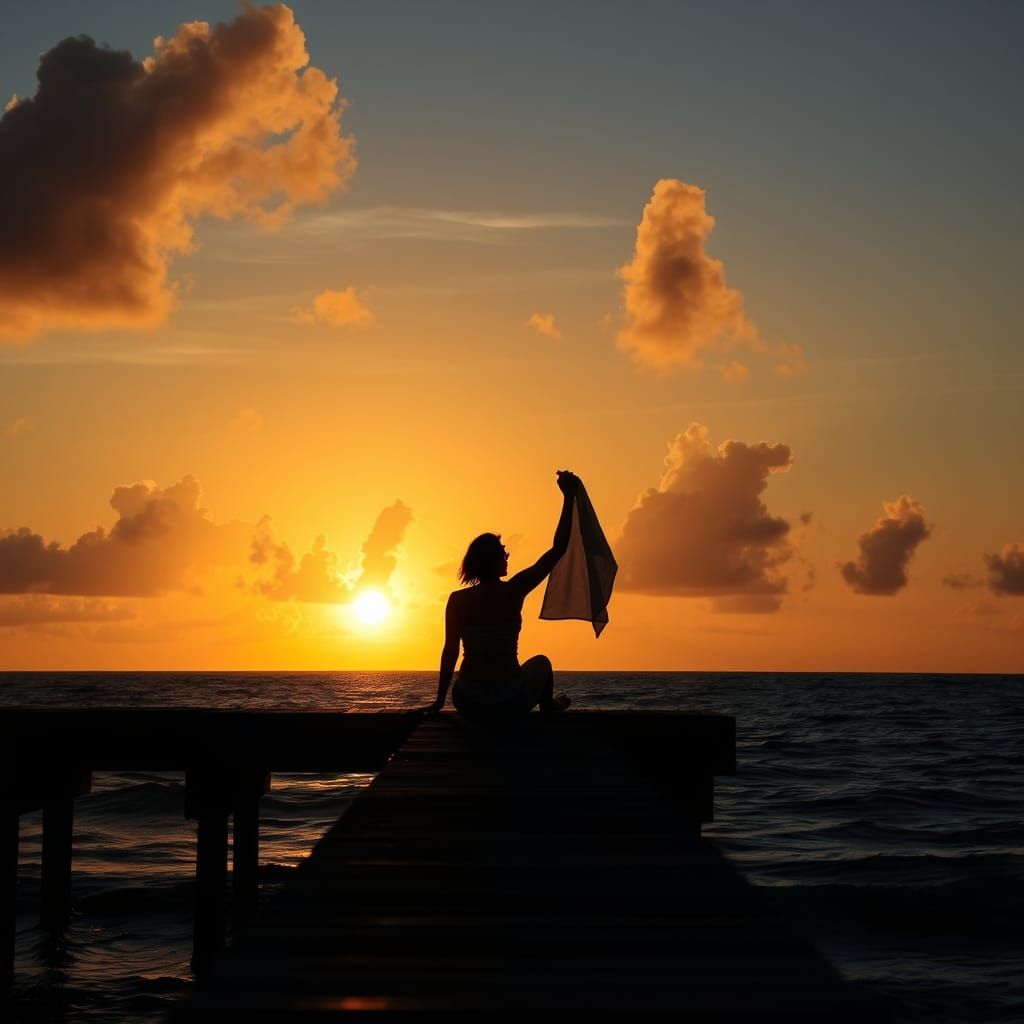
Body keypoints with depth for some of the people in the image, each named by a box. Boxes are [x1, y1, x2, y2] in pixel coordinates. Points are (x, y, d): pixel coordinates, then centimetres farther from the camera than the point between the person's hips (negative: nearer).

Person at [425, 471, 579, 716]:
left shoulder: (457, 600, -2)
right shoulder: (514, 591, -9)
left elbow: (450, 652, -2)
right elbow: (557, 549, -4)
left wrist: (440, 701, 6)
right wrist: (569, 497, 1)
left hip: (468, 704, 2)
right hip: (511, 703, -2)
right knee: (540, 663, 32)